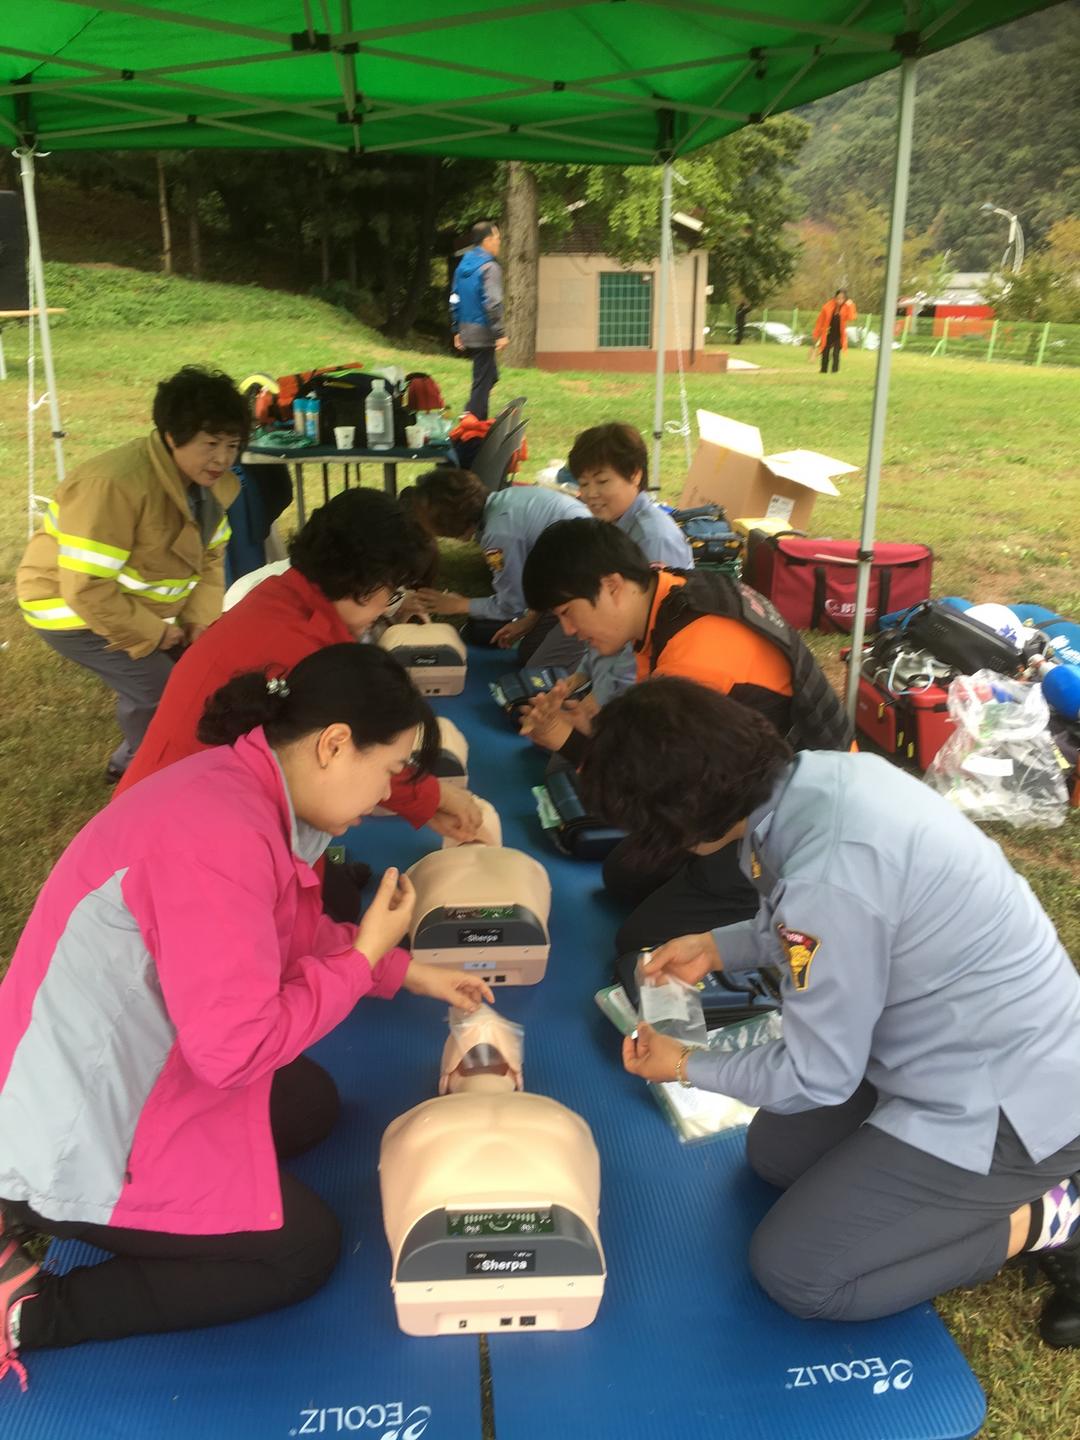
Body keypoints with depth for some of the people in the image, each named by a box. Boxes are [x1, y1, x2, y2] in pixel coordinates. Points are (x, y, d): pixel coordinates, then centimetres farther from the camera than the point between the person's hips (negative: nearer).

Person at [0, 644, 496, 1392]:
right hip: (82, 1128, -10)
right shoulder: (221, 835, -32)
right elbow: (236, 1048, -28)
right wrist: (366, 954, -17)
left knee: (313, 1102, 22)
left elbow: (294, 932, 15)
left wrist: (406, 971, 12)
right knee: (306, 1249, 2)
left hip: (126, 1069, 10)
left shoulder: (244, 786, -1)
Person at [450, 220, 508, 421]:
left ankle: (478, 420, 20)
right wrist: (500, 334, -19)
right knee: (482, 382, -3)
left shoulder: (463, 265, 12)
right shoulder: (489, 266, -13)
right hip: (483, 333, -8)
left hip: (467, 332, 8)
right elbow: (492, 303, -21)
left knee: (490, 376, 21)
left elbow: (455, 301, 15)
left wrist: (457, 331, 19)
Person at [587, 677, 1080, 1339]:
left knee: (793, 1270, -2)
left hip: (1009, 1101, -9)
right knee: (774, 1150, 18)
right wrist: (716, 947, 12)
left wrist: (686, 1065, -2)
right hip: (999, 1048, 9)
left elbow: (817, 1075, -18)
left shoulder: (829, 874, -34)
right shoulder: (825, 773, -8)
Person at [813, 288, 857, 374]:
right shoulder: (828, 306, -5)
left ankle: (834, 371, -11)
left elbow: (851, 318, -20)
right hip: (828, 334, 1)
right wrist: (817, 334, 4)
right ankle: (823, 371, 20)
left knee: (836, 353, -14)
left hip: (839, 335, -1)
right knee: (825, 354, 6)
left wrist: (850, 307, -27)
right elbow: (820, 320, 2)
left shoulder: (846, 307, -4)